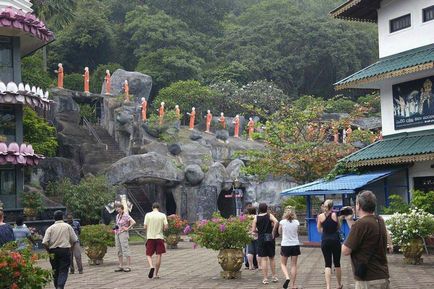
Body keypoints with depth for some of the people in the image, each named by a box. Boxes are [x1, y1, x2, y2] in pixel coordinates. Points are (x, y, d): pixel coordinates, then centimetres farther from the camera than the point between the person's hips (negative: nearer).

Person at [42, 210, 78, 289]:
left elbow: (45, 243, -7)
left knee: (55, 271, 15)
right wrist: (70, 248, 17)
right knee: (63, 271, -3)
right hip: (65, 250, -2)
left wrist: (49, 251, 6)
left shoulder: (50, 228, 2)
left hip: (53, 251, 2)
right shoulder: (68, 226, 1)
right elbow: (74, 240, 1)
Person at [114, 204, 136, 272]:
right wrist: (115, 228, 10)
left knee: (125, 250, -9)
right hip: (117, 234, 8)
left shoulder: (126, 215, -11)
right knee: (119, 251, 8)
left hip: (123, 234, -8)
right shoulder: (117, 216, 14)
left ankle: (128, 267, -7)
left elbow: (133, 222, -23)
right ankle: (121, 267, 12)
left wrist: (127, 228, -16)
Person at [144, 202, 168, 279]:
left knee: (148, 255, 9)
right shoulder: (163, 215, -1)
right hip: (159, 237, 0)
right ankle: (156, 273, 8)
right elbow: (166, 227, -6)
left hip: (150, 237, 0)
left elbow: (145, 227, -3)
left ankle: (151, 267, -18)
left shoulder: (148, 215, -2)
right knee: (159, 255, 6)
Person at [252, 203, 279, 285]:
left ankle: (265, 279, -1)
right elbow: (276, 222, -21)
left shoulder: (256, 218, 0)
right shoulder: (269, 215, -1)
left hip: (261, 239, -1)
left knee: (263, 259, 1)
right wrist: (273, 231, -11)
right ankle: (274, 277, 20)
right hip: (270, 238, 1)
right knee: (271, 258, 15)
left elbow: (253, 230, -5)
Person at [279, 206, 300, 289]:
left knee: (283, 264, 14)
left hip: (285, 245, -1)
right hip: (295, 245, 1)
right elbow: (297, 232, 10)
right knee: (294, 265, 9)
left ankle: (287, 277, -13)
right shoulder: (296, 222, -5)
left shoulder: (282, 222, -9)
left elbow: (280, 232, 7)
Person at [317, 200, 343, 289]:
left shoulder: (320, 216, -2)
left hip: (325, 241, 1)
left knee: (328, 264, 2)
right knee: (337, 263, 13)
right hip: (335, 240, -1)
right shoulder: (335, 215, -5)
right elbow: (338, 227, 6)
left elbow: (319, 229, 8)